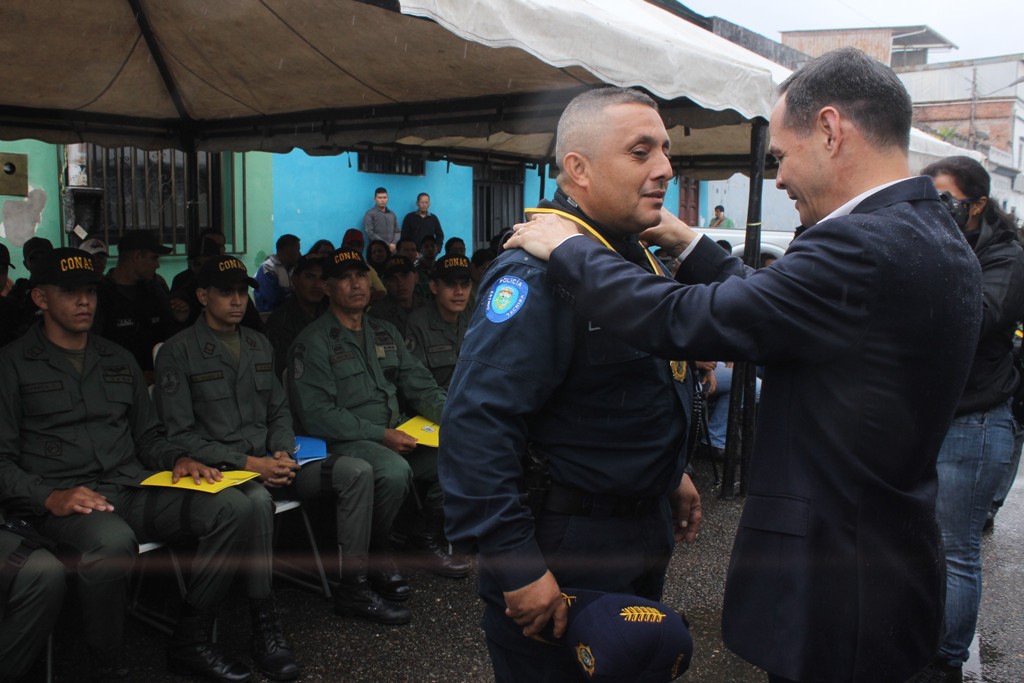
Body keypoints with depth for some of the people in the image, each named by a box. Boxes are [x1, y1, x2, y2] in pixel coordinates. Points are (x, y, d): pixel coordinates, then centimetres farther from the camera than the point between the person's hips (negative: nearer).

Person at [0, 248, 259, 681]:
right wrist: (51, 497, -19)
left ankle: (191, 642, -5)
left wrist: (178, 460, 1)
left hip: (133, 490, 5)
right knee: (112, 541, -40)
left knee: (232, 506, -19)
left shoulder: (118, 360, 21)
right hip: (64, 502, -5)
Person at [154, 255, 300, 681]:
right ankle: (263, 626, -28)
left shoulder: (259, 345, 17)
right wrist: (245, 463, -18)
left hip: (263, 461, 6)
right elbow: (179, 434, -9)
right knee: (257, 500, -39)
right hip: (215, 468, -6)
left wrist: (282, 453, -3)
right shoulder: (178, 351, -3)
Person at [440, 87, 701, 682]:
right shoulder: (540, 271, -25)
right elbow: (477, 422, -32)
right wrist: (515, 565, -29)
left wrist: (671, 473, 20)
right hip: (564, 553, -9)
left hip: (644, 536, 10)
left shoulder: (642, 258, 8)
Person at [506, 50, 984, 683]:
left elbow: (677, 321, -25)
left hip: (836, 587, -9)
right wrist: (692, 245, 14)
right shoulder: (937, 237, 6)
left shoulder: (866, 247, -25)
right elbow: (773, 307, 11)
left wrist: (566, 248, -11)